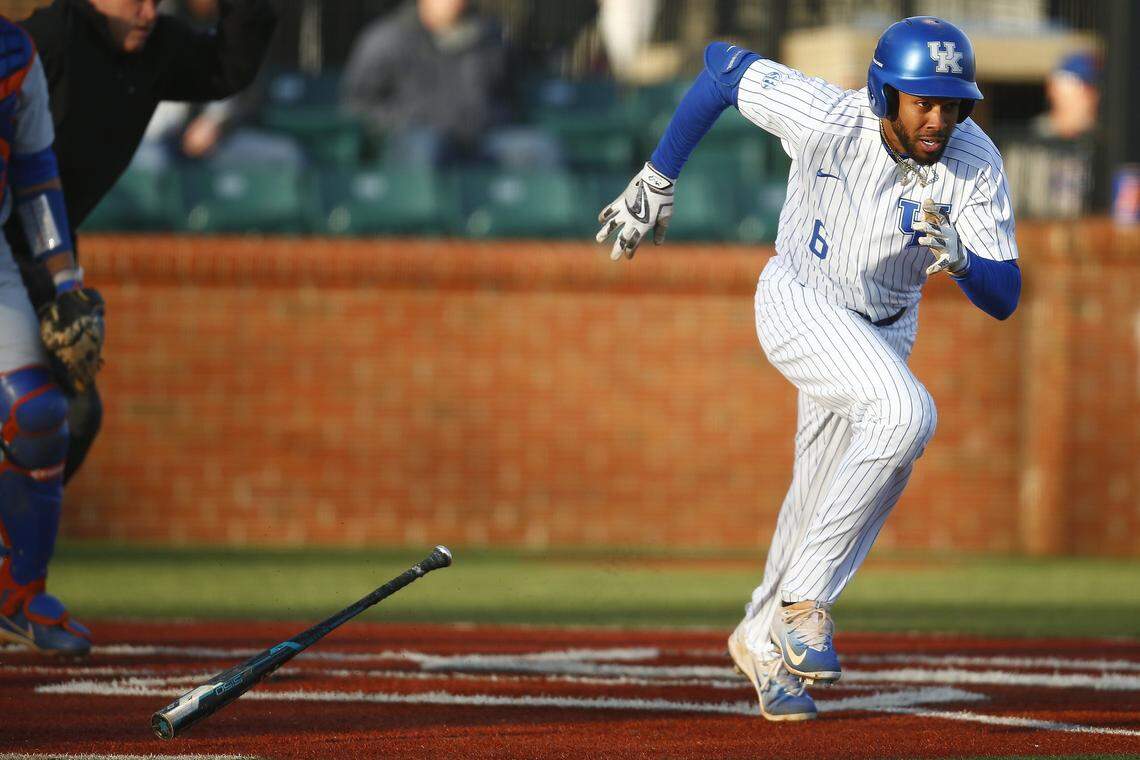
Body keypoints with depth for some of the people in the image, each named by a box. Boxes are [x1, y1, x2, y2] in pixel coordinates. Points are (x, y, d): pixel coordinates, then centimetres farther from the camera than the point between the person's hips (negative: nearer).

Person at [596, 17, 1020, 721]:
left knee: (824, 501, 13)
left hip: (884, 328, 4)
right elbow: (723, 63, -14)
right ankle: (805, 599, -22)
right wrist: (657, 180, -9)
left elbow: (1004, 299, -22)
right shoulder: (829, 117, -29)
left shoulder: (976, 165, -23)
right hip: (800, 305, -4)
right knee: (905, 413, -30)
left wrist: (961, 260, -45)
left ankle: (765, 640, 40)